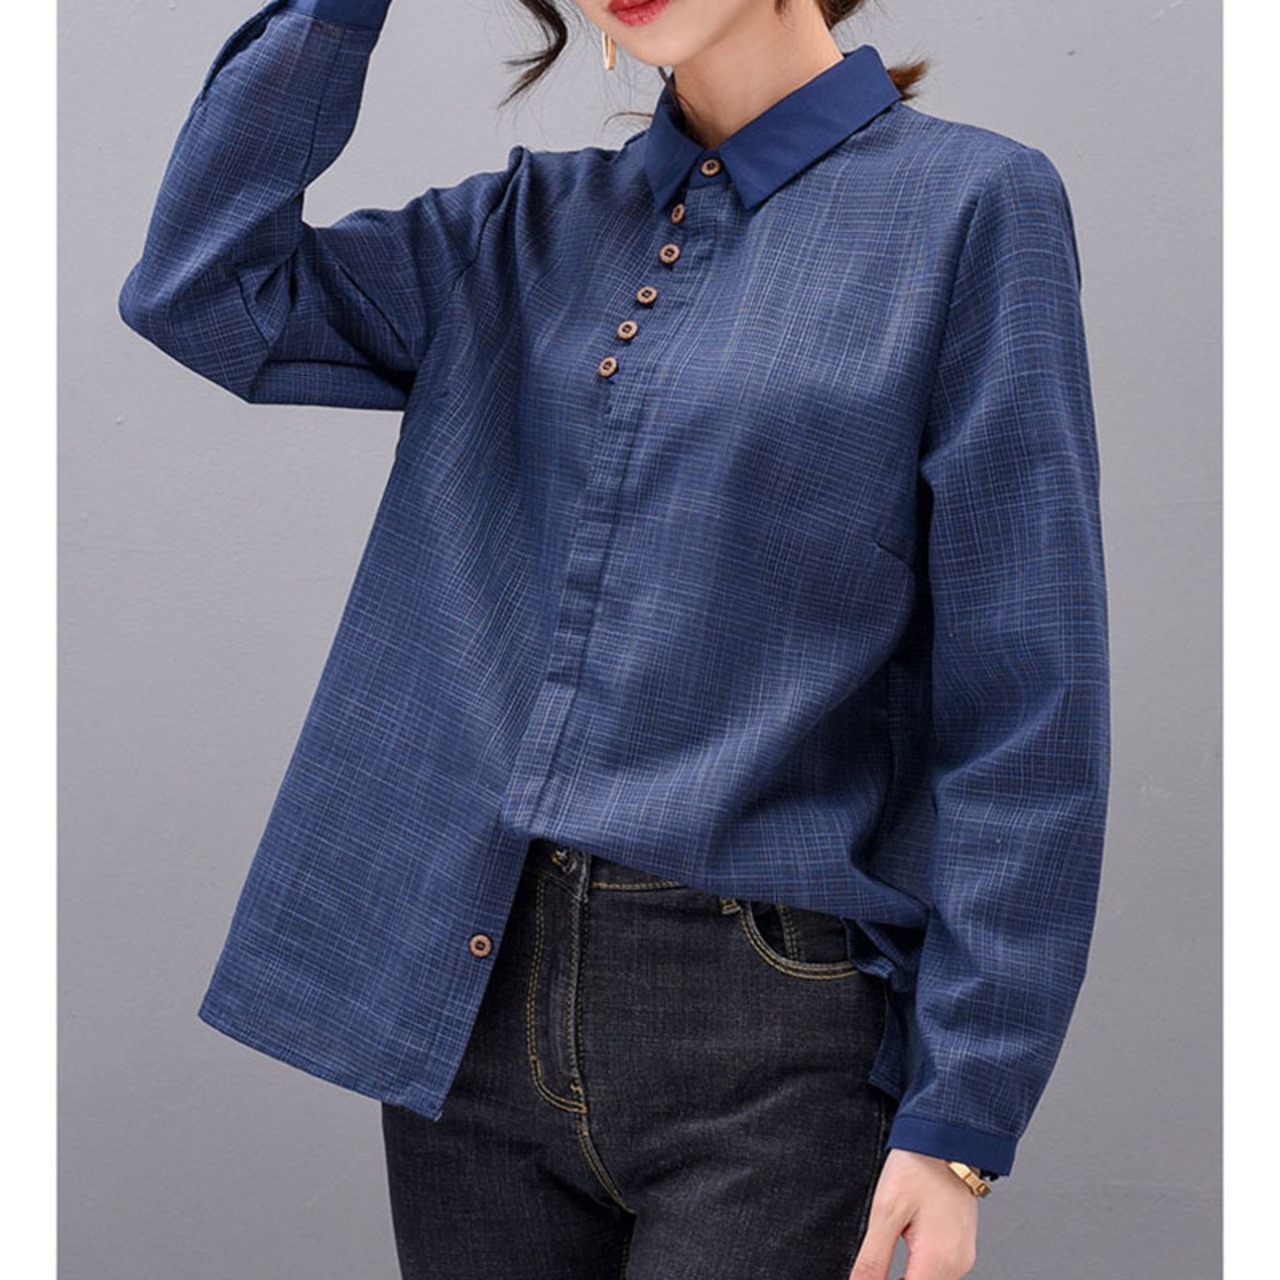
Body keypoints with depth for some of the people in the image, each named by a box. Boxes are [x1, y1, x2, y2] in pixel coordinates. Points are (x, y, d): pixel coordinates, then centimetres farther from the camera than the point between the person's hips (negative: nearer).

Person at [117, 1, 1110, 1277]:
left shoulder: (971, 202, -5)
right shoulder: (532, 224, 11)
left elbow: (1025, 704, -8)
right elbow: (206, 289, 3)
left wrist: (959, 1122, -11)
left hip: (763, 1036, -4)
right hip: (474, 1004, 5)